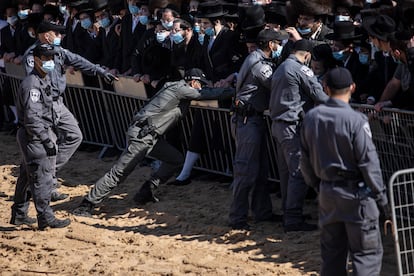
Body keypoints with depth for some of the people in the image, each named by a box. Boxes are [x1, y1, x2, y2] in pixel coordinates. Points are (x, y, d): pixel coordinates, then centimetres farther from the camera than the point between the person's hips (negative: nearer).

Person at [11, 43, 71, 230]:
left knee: (29, 176, 17)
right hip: (33, 137, -10)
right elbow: (32, 118, -23)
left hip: (42, 135, 10)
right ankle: (46, 218, -6)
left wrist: (52, 134, 18)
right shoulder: (32, 84, -18)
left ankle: (19, 214, 26)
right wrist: (47, 140, -22)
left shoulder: (46, 80, 14)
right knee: (43, 177, -8)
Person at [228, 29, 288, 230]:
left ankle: (262, 211, 23)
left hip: (255, 118, 11)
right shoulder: (259, 65, -17)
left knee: (261, 168, 15)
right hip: (247, 120, -11)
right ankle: (237, 218, -5)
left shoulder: (259, 60, 15)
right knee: (246, 169, -8)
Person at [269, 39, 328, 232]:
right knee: (299, 172, -9)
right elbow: (318, 94, -14)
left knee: (286, 171, 15)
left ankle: (288, 213, 21)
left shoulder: (280, 69, 18)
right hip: (292, 126, -10)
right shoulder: (300, 69, -11)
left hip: (278, 125, 10)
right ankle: (293, 219, -11)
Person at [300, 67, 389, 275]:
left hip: (326, 191, 6)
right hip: (355, 193, -6)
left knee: (331, 251, 14)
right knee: (367, 251, 0)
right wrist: (380, 195, -7)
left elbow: (305, 159, 9)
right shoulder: (355, 120, -18)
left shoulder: (311, 118, 1)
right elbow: (368, 161, -15)